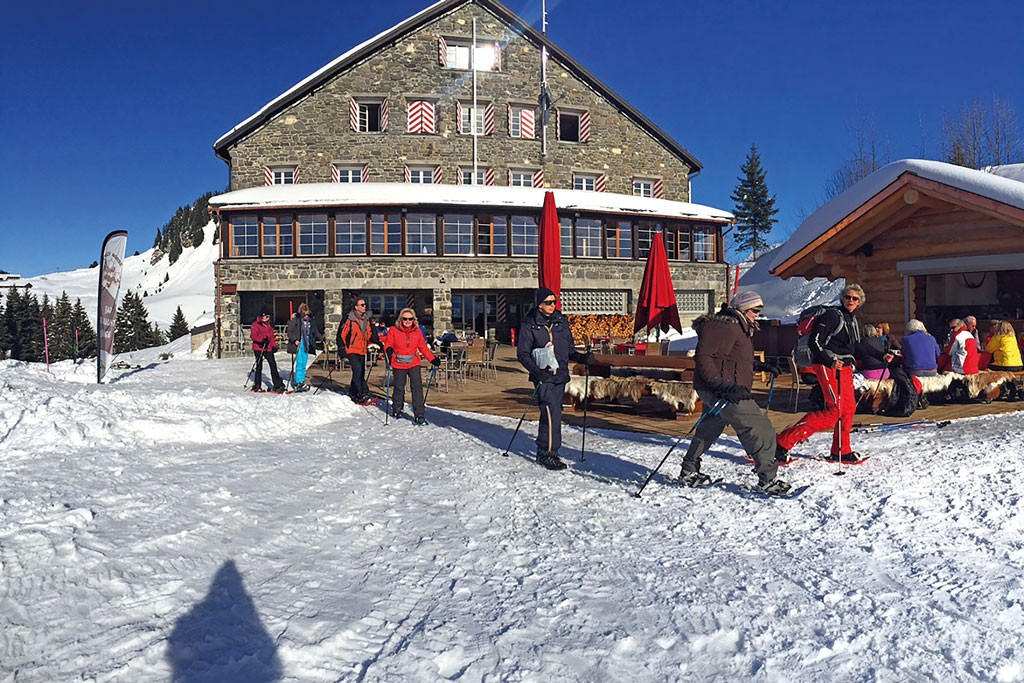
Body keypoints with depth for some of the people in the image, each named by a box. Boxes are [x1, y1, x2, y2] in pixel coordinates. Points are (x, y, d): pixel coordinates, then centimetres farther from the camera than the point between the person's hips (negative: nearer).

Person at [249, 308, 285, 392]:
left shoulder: (270, 325, 15)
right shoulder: (256, 324, -4)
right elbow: (253, 336, -13)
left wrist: (274, 346, 11)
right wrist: (262, 339, -26)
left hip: (268, 348, 5)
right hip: (258, 348, -5)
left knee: (273, 365, 1)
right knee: (259, 366, -1)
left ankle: (278, 385, 4)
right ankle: (257, 385, 12)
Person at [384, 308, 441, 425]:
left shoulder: (417, 331, 3)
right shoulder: (394, 330, -3)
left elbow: (423, 347, 7)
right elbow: (388, 343, -1)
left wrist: (433, 359, 1)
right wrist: (389, 350, -25)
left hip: (414, 364, 1)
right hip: (398, 364, -1)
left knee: (417, 387, -10)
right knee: (398, 388, 11)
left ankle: (419, 415, -10)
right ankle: (397, 410, 36)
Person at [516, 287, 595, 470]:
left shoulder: (561, 321, 11)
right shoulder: (529, 325, -4)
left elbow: (569, 349, 17)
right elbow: (522, 354, -5)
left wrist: (583, 358, -2)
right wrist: (537, 371, -19)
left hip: (560, 375, 6)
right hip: (543, 376, -5)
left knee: (552, 413, 10)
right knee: (552, 413, -15)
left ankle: (543, 452, 21)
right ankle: (548, 453, -8)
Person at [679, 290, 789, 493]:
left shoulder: (738, 327, 18)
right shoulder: (723, 327, -17)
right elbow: (703, 358, -24)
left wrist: (762, 366, 19)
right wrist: (722, 385, -30)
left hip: (727, 391, 12)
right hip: (722, 393, -12)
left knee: (709, 430, 21)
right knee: (760, 430, -8)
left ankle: (689, 472, 33)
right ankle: (767, 479, -1)